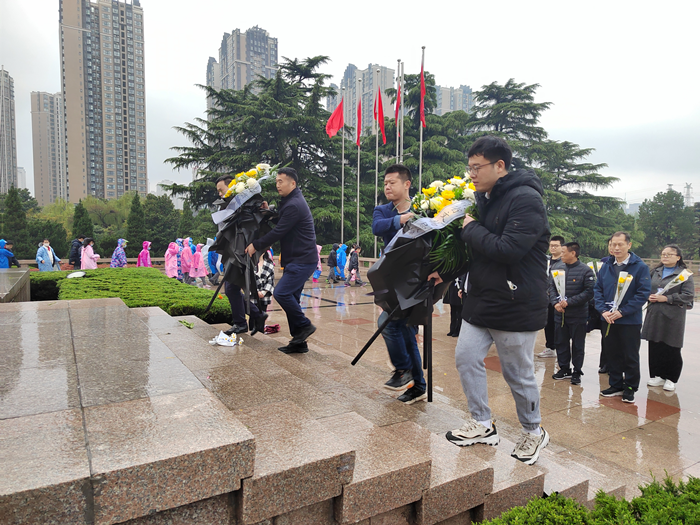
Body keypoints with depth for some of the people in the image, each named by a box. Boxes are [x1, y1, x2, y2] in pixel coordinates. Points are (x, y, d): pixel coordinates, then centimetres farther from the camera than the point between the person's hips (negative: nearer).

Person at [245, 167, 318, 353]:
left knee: (281, 293, -17)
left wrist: (256, 245, -8)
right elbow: (280, 227, 22)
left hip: (302, 260, -11)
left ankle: (304, 325, 0)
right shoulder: (291, 201, 18)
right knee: (290, 297, 9)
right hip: (297, 259, 11)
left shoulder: (294, 205, -16)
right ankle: (299, 342, 15)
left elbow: (278, 232, -17)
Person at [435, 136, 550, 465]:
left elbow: (508, 250, -29)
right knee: (466, 358, 9)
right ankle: (483, 425, 27)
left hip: (516, 306, -8)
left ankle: (534, 432, 32)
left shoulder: (526, 200, -18)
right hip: (481, 301, 8)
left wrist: (471, 228, -17)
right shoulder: (482, 198, 9)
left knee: (518, 374, 7)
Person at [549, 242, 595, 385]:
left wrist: (569, 302, -19)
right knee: (561, 342, 13)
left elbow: (589, 292, -14)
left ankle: (577, 372, 20)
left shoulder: (585, 271, -9)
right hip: (560, 314, 5)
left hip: (578, 316, -5)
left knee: (578, 345, 7)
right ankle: (564, 369, 27)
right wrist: (555, 303, -9)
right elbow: (551, 287, 7)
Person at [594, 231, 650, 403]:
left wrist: (622, 312, -18)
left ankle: (630, 388, 22)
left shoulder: (640, 267, -8)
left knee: (631, 357, 7)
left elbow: (644, 293, -13)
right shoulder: (606, 266, 6)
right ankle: (616, 385, 26)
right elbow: (598, 289, 7)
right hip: (608, 319, 4)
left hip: (630, 321, -4)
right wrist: (603, 310, -8)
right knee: (613, 354, 13)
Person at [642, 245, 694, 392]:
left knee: (671, 349, 2)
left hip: (672, 317, -5)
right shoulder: (656, 272, 14)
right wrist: (649, 296, 1)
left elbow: (688, 295, -11)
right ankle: (658, 376, 20)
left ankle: (670, 379, 15)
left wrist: (666, 298, -16)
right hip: (654, 315, 5)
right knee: (654, 347, 8)